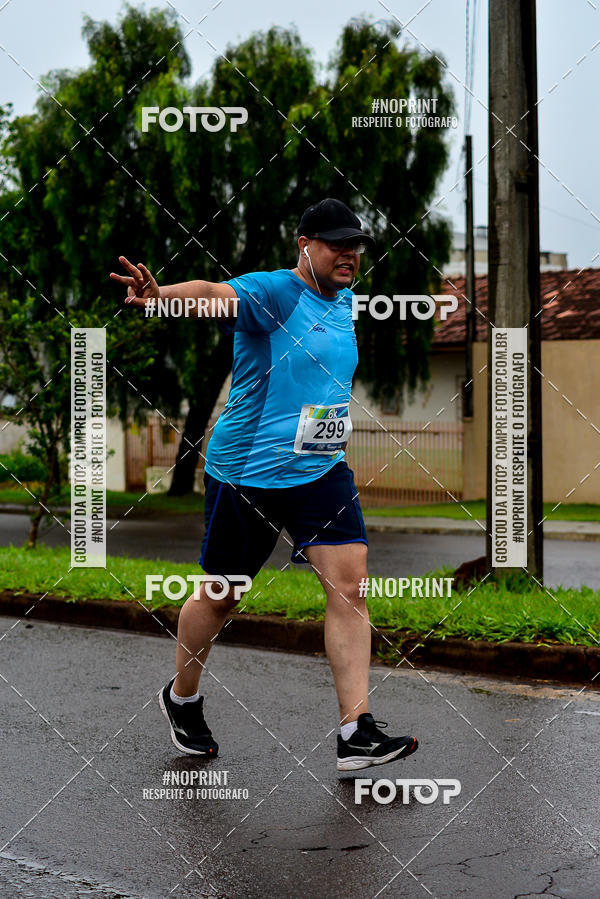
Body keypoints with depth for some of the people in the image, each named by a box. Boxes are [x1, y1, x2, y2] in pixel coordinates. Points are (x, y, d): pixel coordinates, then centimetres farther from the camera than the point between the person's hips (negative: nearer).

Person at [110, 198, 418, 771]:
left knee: (349, 587, -7)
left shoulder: (343, 302, 11)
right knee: (220, 596, 8)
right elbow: (216, 294, -35)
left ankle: (356, 735, -6)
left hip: (322, 471, 6)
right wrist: (157, 294, -54)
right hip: (247, 471, -6)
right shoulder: (272, 291, -14)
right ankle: (181, 700, 33)